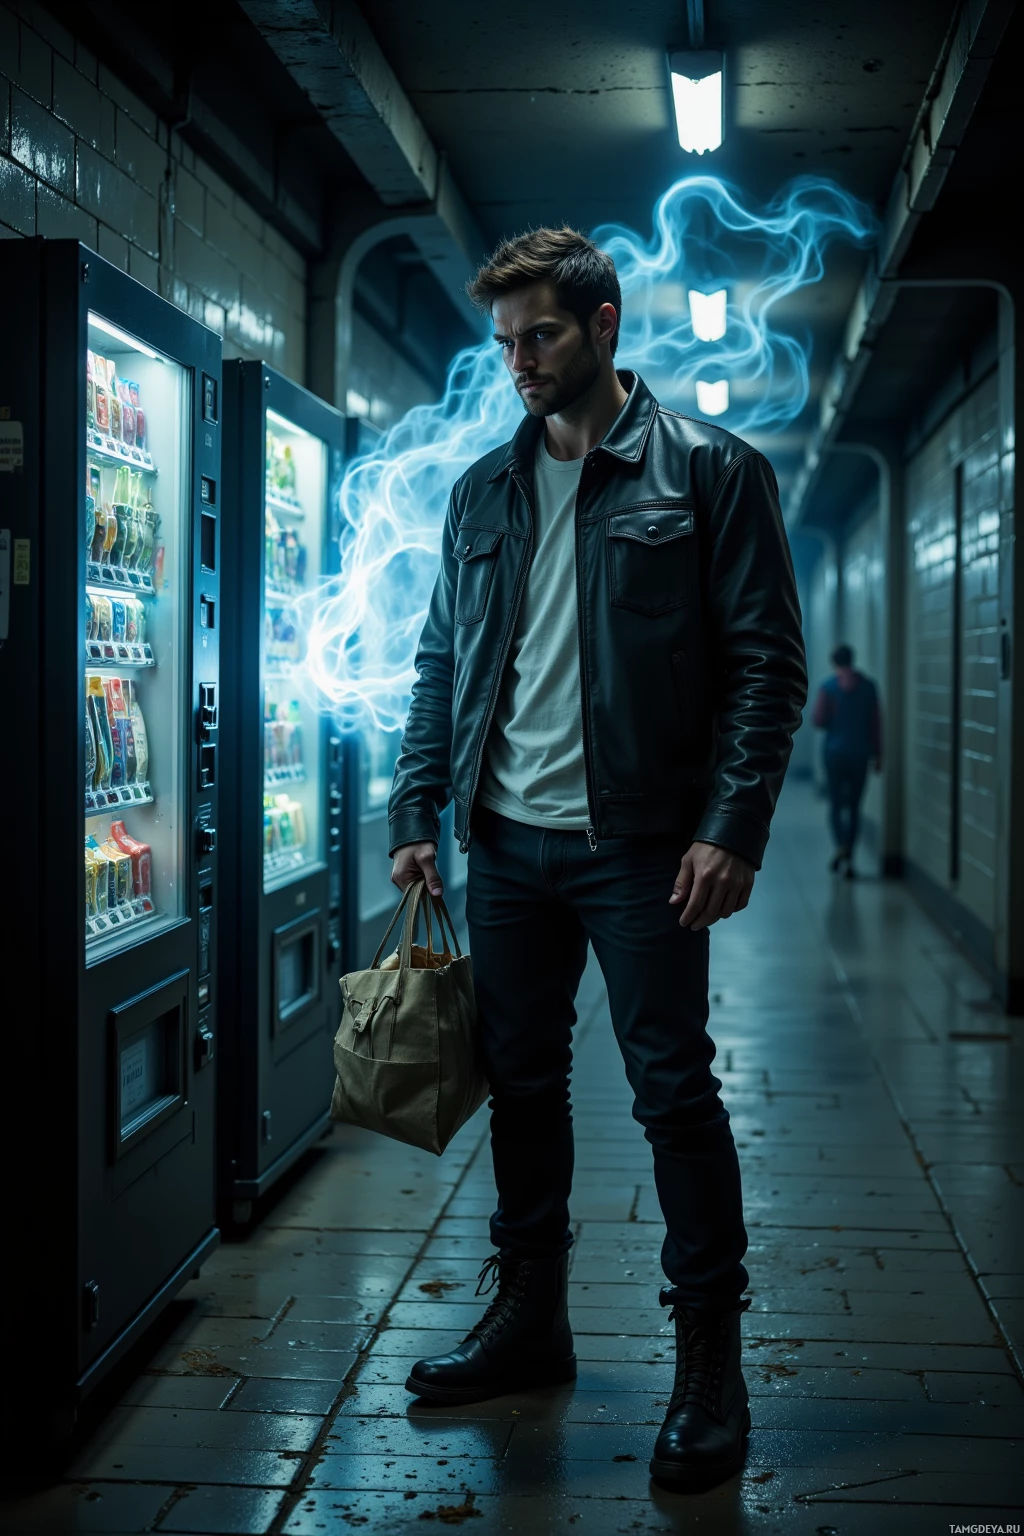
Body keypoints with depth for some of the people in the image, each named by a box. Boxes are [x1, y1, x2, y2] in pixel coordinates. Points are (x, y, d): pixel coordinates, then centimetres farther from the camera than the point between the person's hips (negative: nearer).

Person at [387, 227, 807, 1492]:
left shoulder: (709, 471, -2)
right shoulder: (483, 490, 13)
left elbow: (767, 661, -6)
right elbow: (442, 662, 16)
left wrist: (730, 827, -15)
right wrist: (416, 811, 6)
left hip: (638, 843, -5)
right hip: (507, 842, 5)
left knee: (673, 1087, -2)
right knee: (520, 1080, 13)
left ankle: (710, 1353, 13)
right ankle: (529, 1317, 29)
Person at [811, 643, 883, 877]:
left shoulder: (828, 687, -6)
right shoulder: (868, 686, -1)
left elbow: (818, 720, -9)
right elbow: (876, 722, 0)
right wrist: (877, 753, 7)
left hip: (835, 751, -1)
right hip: (860, 752, 1)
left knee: (835, 803, 9)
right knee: (854, 806, 9)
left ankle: (840, 845, -17)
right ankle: (848, 858, 7)